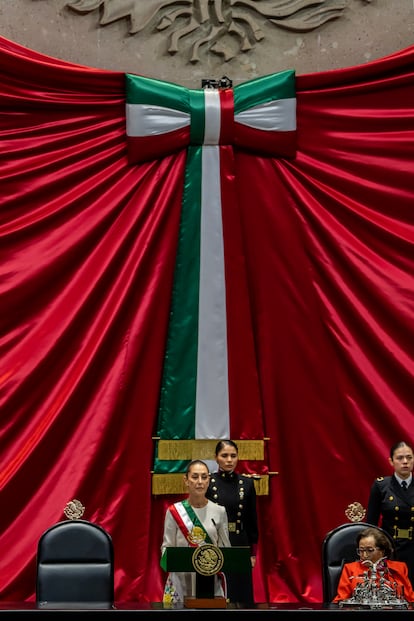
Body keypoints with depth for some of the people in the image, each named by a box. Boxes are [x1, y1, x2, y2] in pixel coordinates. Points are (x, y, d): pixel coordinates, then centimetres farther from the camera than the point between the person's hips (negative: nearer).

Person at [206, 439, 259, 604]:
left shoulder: (247, 483, 3)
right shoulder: (207, 482, -3)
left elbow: (252, 520, 6)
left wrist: (253, 553, 5)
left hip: (239, 545, 2)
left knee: (241, 596, 4)